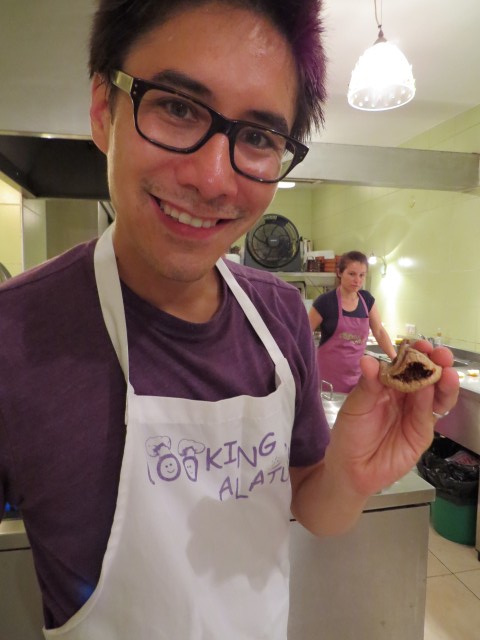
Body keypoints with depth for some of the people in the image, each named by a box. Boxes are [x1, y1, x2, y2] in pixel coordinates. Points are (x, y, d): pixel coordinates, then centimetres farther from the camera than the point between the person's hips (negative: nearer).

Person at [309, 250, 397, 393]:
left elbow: (379, 331, 9)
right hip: (329, 374, -4)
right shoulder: (325, 302, -11)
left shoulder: (367, 299, 5)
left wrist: (396, 360, 2)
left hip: (356, 374, 5)